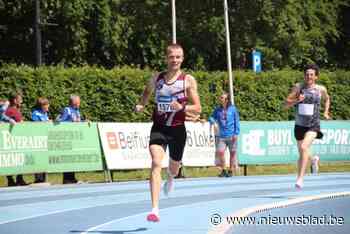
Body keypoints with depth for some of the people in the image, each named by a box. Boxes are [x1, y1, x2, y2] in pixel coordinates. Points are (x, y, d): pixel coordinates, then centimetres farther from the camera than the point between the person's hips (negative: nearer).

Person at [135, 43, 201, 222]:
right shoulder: (157, 78, 4)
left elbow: (198, 108, -6)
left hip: (177, 129, 0)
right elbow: (147, 91, 27)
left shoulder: (188, 80, -4)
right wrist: (141, 105, 9)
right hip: (158, 128, 0)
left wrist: (182, 107, -25)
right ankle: (154, 209, -29)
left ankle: (170, 179, 61)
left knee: (174, 167, 18)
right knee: (156, 163, -21)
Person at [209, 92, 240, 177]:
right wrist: (212, 121, -11)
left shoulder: (233, 109, -1)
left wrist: (236, 133, -5)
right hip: (222, 136, 2)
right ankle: (223, 170, 4)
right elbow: (212, 117, 13)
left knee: (232, 153, 4)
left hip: (231, 135, -2)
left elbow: (237, 121, 0)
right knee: (220, 152, -11)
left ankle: (231, 170, 16)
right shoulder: (218, 110, 6)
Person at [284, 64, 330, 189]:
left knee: (304, 147, -26)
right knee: (302, 154, 14)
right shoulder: (298, 87, -4)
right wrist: (297, 100, -23)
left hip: (313, 126, -2)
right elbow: (286, 104, -7)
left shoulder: (321, 89, -1)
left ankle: (300, 179, -26)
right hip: (300, 125, 2)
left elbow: (327, 99, 23)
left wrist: (326, 112, 12)